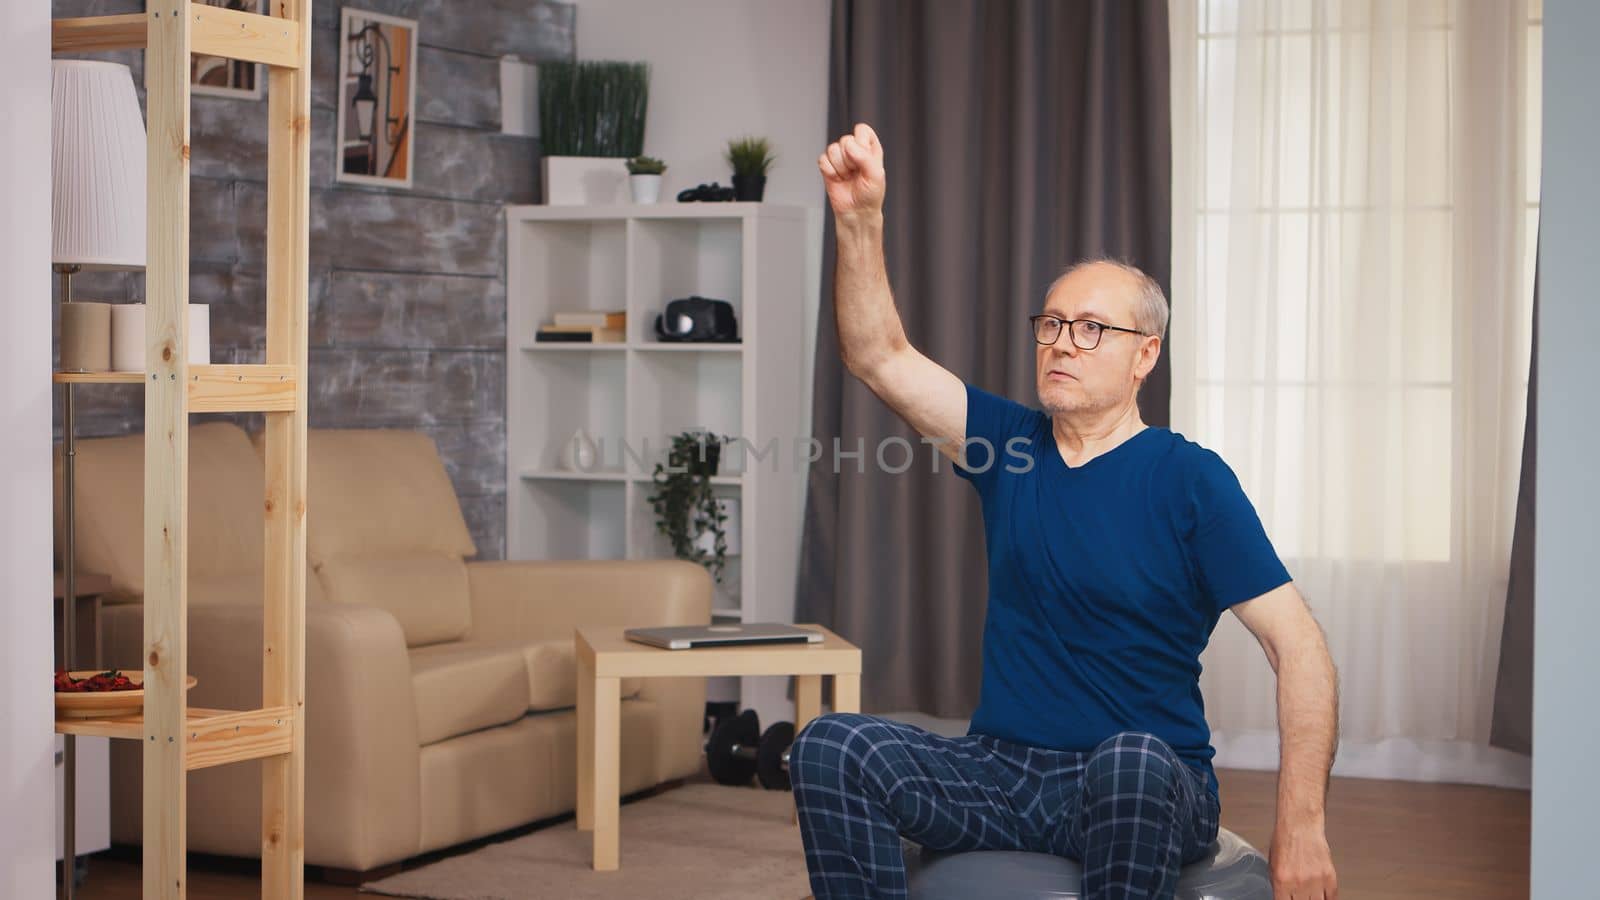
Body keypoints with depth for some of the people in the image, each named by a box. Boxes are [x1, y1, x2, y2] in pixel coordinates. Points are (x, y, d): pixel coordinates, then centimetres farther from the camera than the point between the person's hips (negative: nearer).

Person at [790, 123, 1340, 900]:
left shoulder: (1189, 479, -5)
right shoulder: (1008, 444, 9)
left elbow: (1298, 647, -9)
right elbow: (879, 357, 0)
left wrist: (1300, 828, -18)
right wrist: (859, 220, -16)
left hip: (1147, 784, -4)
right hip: (1002, 771, 4)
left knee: (1131, 758, -40)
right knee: (830, 746, -22)